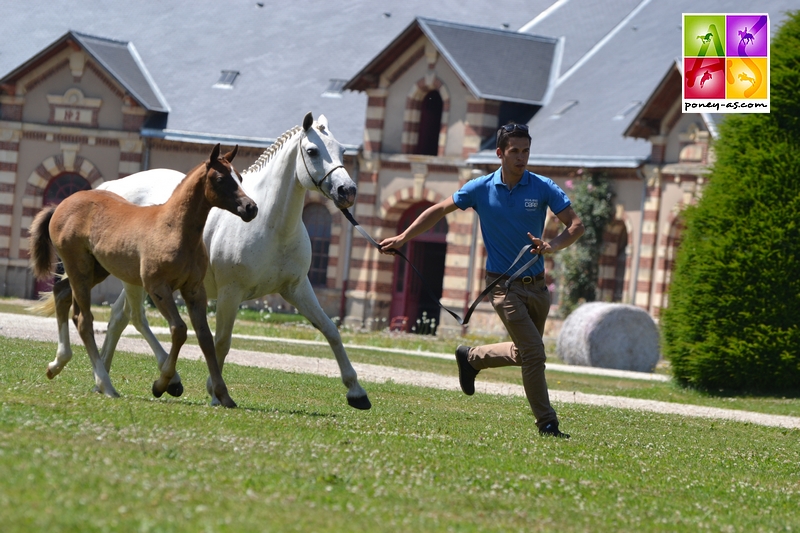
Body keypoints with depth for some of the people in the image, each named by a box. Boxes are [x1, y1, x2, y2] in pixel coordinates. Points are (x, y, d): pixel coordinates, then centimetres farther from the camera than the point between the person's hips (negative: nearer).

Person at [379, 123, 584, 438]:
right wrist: (402, 238, 6)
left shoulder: (543, 188, -5)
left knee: (523, 354, 15)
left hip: (537, 284, 3)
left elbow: (576, 226, -7)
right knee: (534, 354, -13)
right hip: (504, 285, -3)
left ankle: (471, 358, 41)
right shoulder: (481, 189, -5)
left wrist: (552, 246, -26)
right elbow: (439, 211, 8)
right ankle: (547, 424, -3)